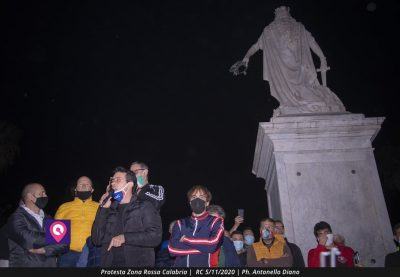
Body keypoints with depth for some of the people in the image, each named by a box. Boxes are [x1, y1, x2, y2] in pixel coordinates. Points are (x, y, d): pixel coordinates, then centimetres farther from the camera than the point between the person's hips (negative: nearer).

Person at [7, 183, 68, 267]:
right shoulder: (16, 218, -5)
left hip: (50, 264, 5)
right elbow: (29, 240, -21)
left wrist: (44, 250, -15)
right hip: (25, 264, -4)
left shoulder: (47, 218, 10)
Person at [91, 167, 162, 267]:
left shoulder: (145, 207, 0)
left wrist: (125, 238, -15)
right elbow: (96, 240, 3)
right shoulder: (109, 210, 11)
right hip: (110, 263, 3)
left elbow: (155, 236, -11)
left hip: (138, 263, -3)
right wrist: (103, 209, -2)